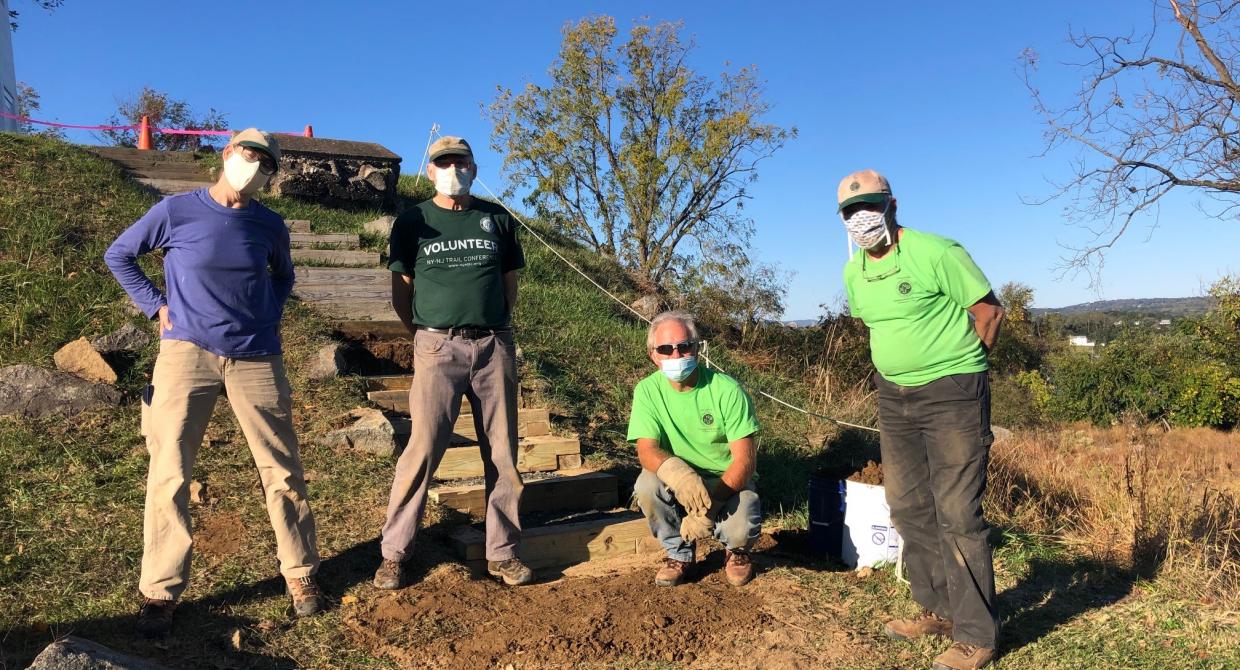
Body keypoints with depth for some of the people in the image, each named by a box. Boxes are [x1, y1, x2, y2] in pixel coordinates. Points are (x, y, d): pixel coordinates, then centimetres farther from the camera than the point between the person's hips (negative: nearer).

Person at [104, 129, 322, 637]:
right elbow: (118, 255, 10)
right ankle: (159, 591, 14)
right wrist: (157, 306, 1)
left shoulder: (270, 226, 6)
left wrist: (270, 317, 9)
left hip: (257, 359, 2)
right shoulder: (177, 211, -1)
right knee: (169, 473, -1)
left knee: (283, 472, 5)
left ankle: (300, 573, 20)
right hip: (187, 353, -2)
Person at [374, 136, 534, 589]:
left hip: (494, 347, 3)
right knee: (421, 451, -6)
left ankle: (503, 552, 15)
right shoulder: (413, 222, 7)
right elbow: (401, 292, 8)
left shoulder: (497, 219, 12)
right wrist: (425, 333, 4)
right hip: (438, 348, -2)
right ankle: (394, 554, 7)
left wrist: (491, 327, 11)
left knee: (502, 453, 4)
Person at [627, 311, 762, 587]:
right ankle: (679, 553, 0)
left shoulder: (727, 389, -18)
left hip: (728, 482, -2)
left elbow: (745, 458, -19)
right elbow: (647, 450, -19)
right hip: (678, 484, 2)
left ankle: (736, 550, 11)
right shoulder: (647, 391, -11)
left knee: (742, 529, -30)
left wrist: (709, 506, -30)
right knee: (646, 486, -28)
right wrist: (678, 473, -42)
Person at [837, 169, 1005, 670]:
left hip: (953, 394, -7)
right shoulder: (853, 271, 6)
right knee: (909, 508, 13)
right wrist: (902, 369, 16)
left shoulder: (936, 252, -15)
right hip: (894, 397, 8)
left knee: (957, 513, -7)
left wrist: (957, 367, 3)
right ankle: (938, 610, 28)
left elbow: (989, 311, -8)